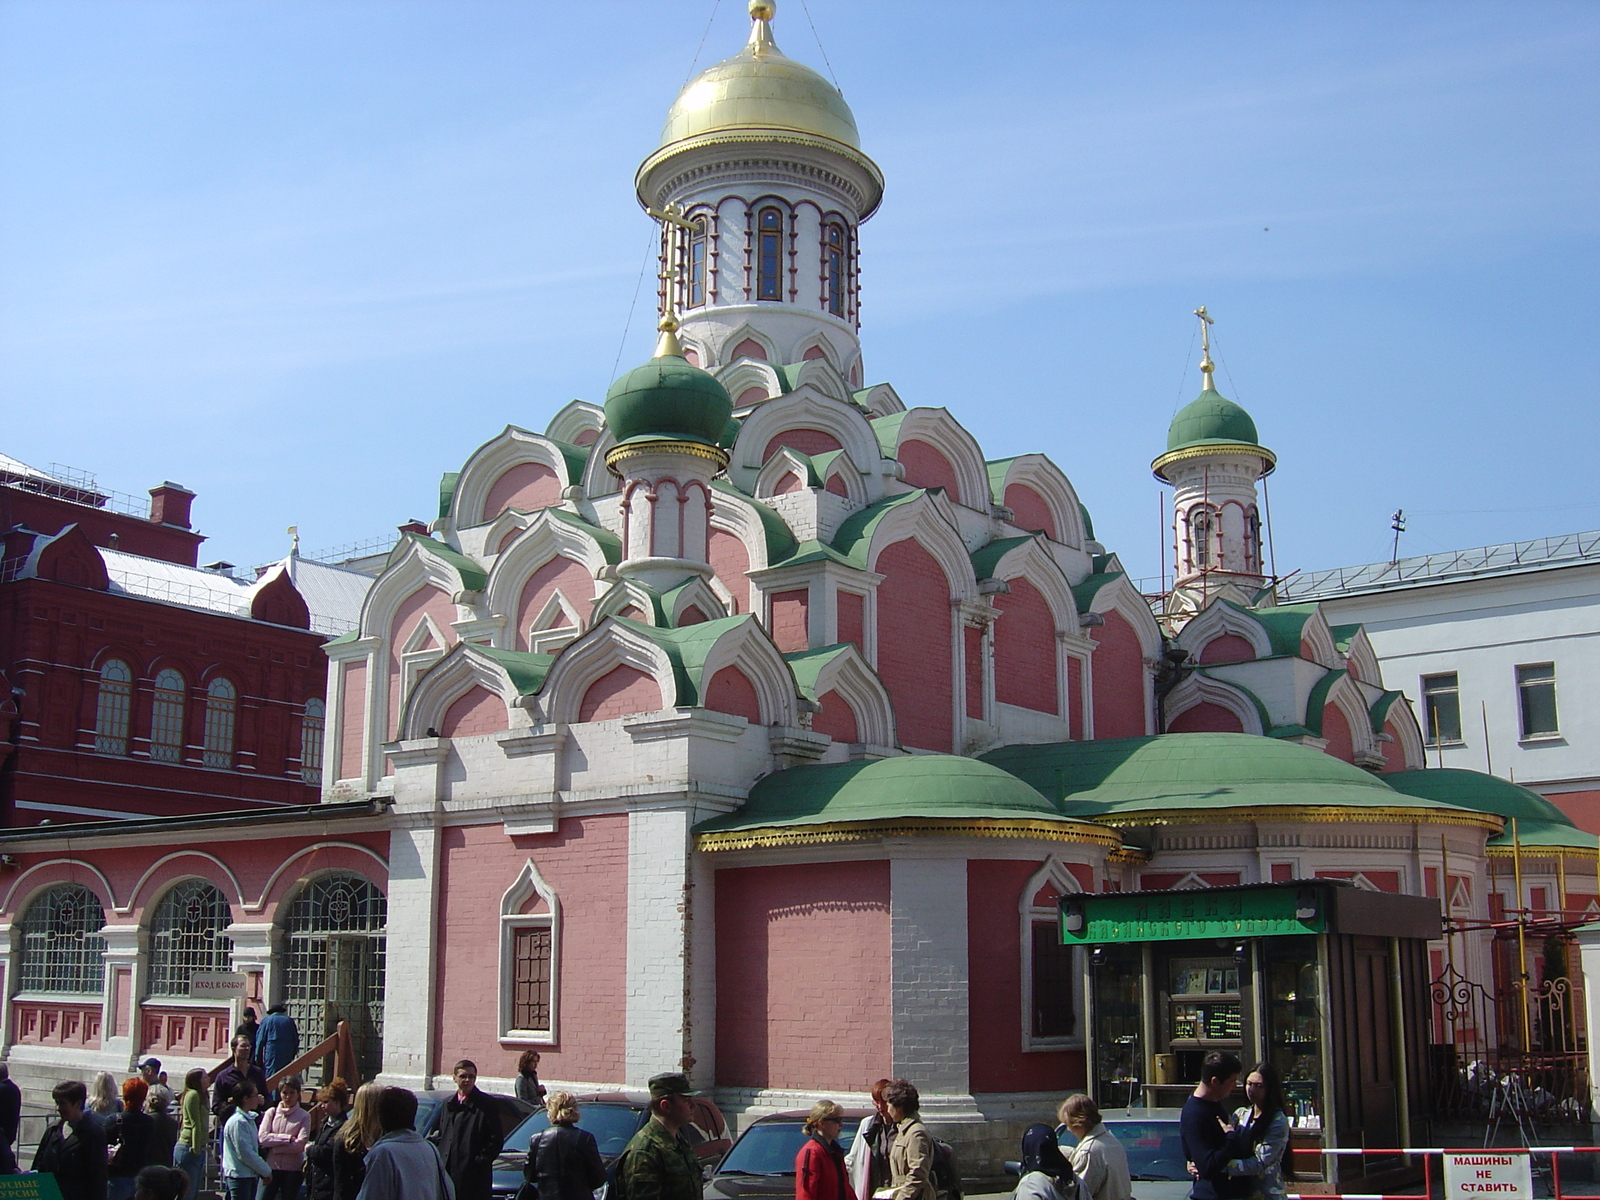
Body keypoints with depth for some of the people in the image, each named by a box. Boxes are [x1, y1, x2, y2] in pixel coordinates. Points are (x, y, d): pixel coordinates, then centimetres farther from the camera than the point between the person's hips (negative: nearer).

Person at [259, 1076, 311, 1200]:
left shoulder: (304, 1116, -1)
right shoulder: (271, 1112, 3)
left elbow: (300, 1145, -11)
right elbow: (263, 1138, -8)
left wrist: (274, 1148, -11)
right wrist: (287, 1138, -12)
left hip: (293, 1168, -1)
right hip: (271, 1166, 1)